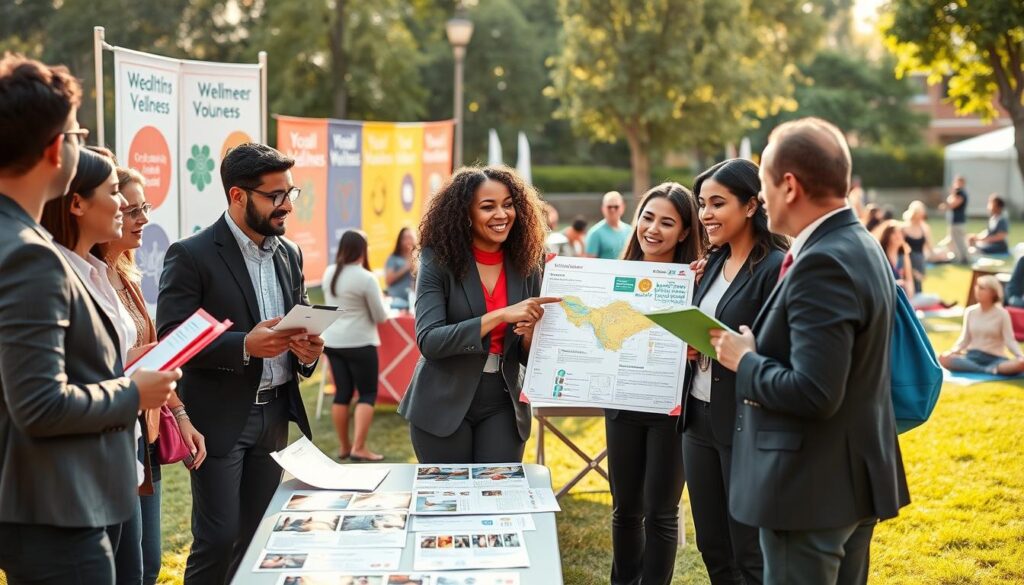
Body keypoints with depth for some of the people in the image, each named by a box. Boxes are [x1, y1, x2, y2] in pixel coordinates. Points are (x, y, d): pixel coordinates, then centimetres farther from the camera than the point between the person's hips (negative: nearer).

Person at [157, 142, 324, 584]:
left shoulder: (290, 254, 9)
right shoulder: (191, 255, -10)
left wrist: (307, 347, -6)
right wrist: (245, 345, -26)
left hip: (274, 415, 6)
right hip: (220, 418, -6)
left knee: (258, 537, 11)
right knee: (218, 539, -4)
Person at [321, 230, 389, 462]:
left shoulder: (329, 273, 6)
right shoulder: (366, 278, -16)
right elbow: (381, 317, -9)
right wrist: (375, 311, 12)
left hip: (332, 341, 7)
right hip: (359, 343, -7)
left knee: (342, 392, 12)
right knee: (368, 393, 1)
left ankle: (344, 446, 17)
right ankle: (359, 448, -7)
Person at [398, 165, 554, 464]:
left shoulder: (526, 268, 1)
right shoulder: (439, 262, -8)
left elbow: (528, 358, 7)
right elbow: (428, 341, -19)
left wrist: (529, 335, -16)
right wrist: (500, 315, -26)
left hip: (501, 407, 3)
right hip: (444, 405, -2)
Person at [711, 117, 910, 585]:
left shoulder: (823, 263, -22)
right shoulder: (860, 245, 9)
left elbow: (813, 392, -28)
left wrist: (745, 361, -13)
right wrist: (761, 351, 7)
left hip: (812, 490, -10)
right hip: (853, 477, 10)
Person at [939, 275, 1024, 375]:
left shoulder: (1002, 314, -2)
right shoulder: (970, 311, 6)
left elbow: (1009, 340, -6)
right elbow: (965, 339, 9)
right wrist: (953, 350, -10)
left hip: (994, 358, -3)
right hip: (972, 356, 3)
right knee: (944, 358, -30)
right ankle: (988, 370, -28)